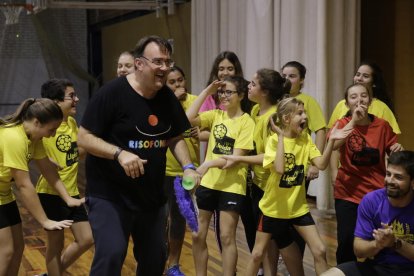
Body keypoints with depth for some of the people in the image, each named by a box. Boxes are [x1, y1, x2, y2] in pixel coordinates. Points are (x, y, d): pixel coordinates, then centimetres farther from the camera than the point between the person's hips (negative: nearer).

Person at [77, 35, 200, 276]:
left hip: (152, 195, 6)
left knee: (155, 257, 15)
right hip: (109, 194, -6)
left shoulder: (168, 98, 2)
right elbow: (84, 138, -17)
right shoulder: (112, 93, -17)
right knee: (111, 253, -18)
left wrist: (188, 167, -5)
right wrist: (120, 153, -31)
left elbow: (175, 139, 13)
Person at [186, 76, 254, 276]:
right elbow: (188, 119, -10)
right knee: (198, 235, 9)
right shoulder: (216, 115, 6)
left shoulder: (246, 122, -8)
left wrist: (208, 163, -26)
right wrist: (207, 92, -7)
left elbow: (237, 158, -14)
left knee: (227, 237, 0)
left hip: (232, 186, -5)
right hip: (208, 182, 5)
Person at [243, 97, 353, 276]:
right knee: (257, 254, 8)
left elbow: (321, 165, -13)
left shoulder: (306, 139, -2)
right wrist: (281, 136, -26)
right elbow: (279, 168, -30)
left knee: (319, 251, -1)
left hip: (298, 207, 3)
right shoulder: (274, 140, -14)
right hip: (273, 207, -3)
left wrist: (331, 141, -25)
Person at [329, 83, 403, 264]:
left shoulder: (382, 125, 1)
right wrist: (354, 121, -24)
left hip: (377, 194, 1)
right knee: (346, 243, -7)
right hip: (348, 194, -1)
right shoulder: (342, 124, -2)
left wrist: (398, 151, -10)